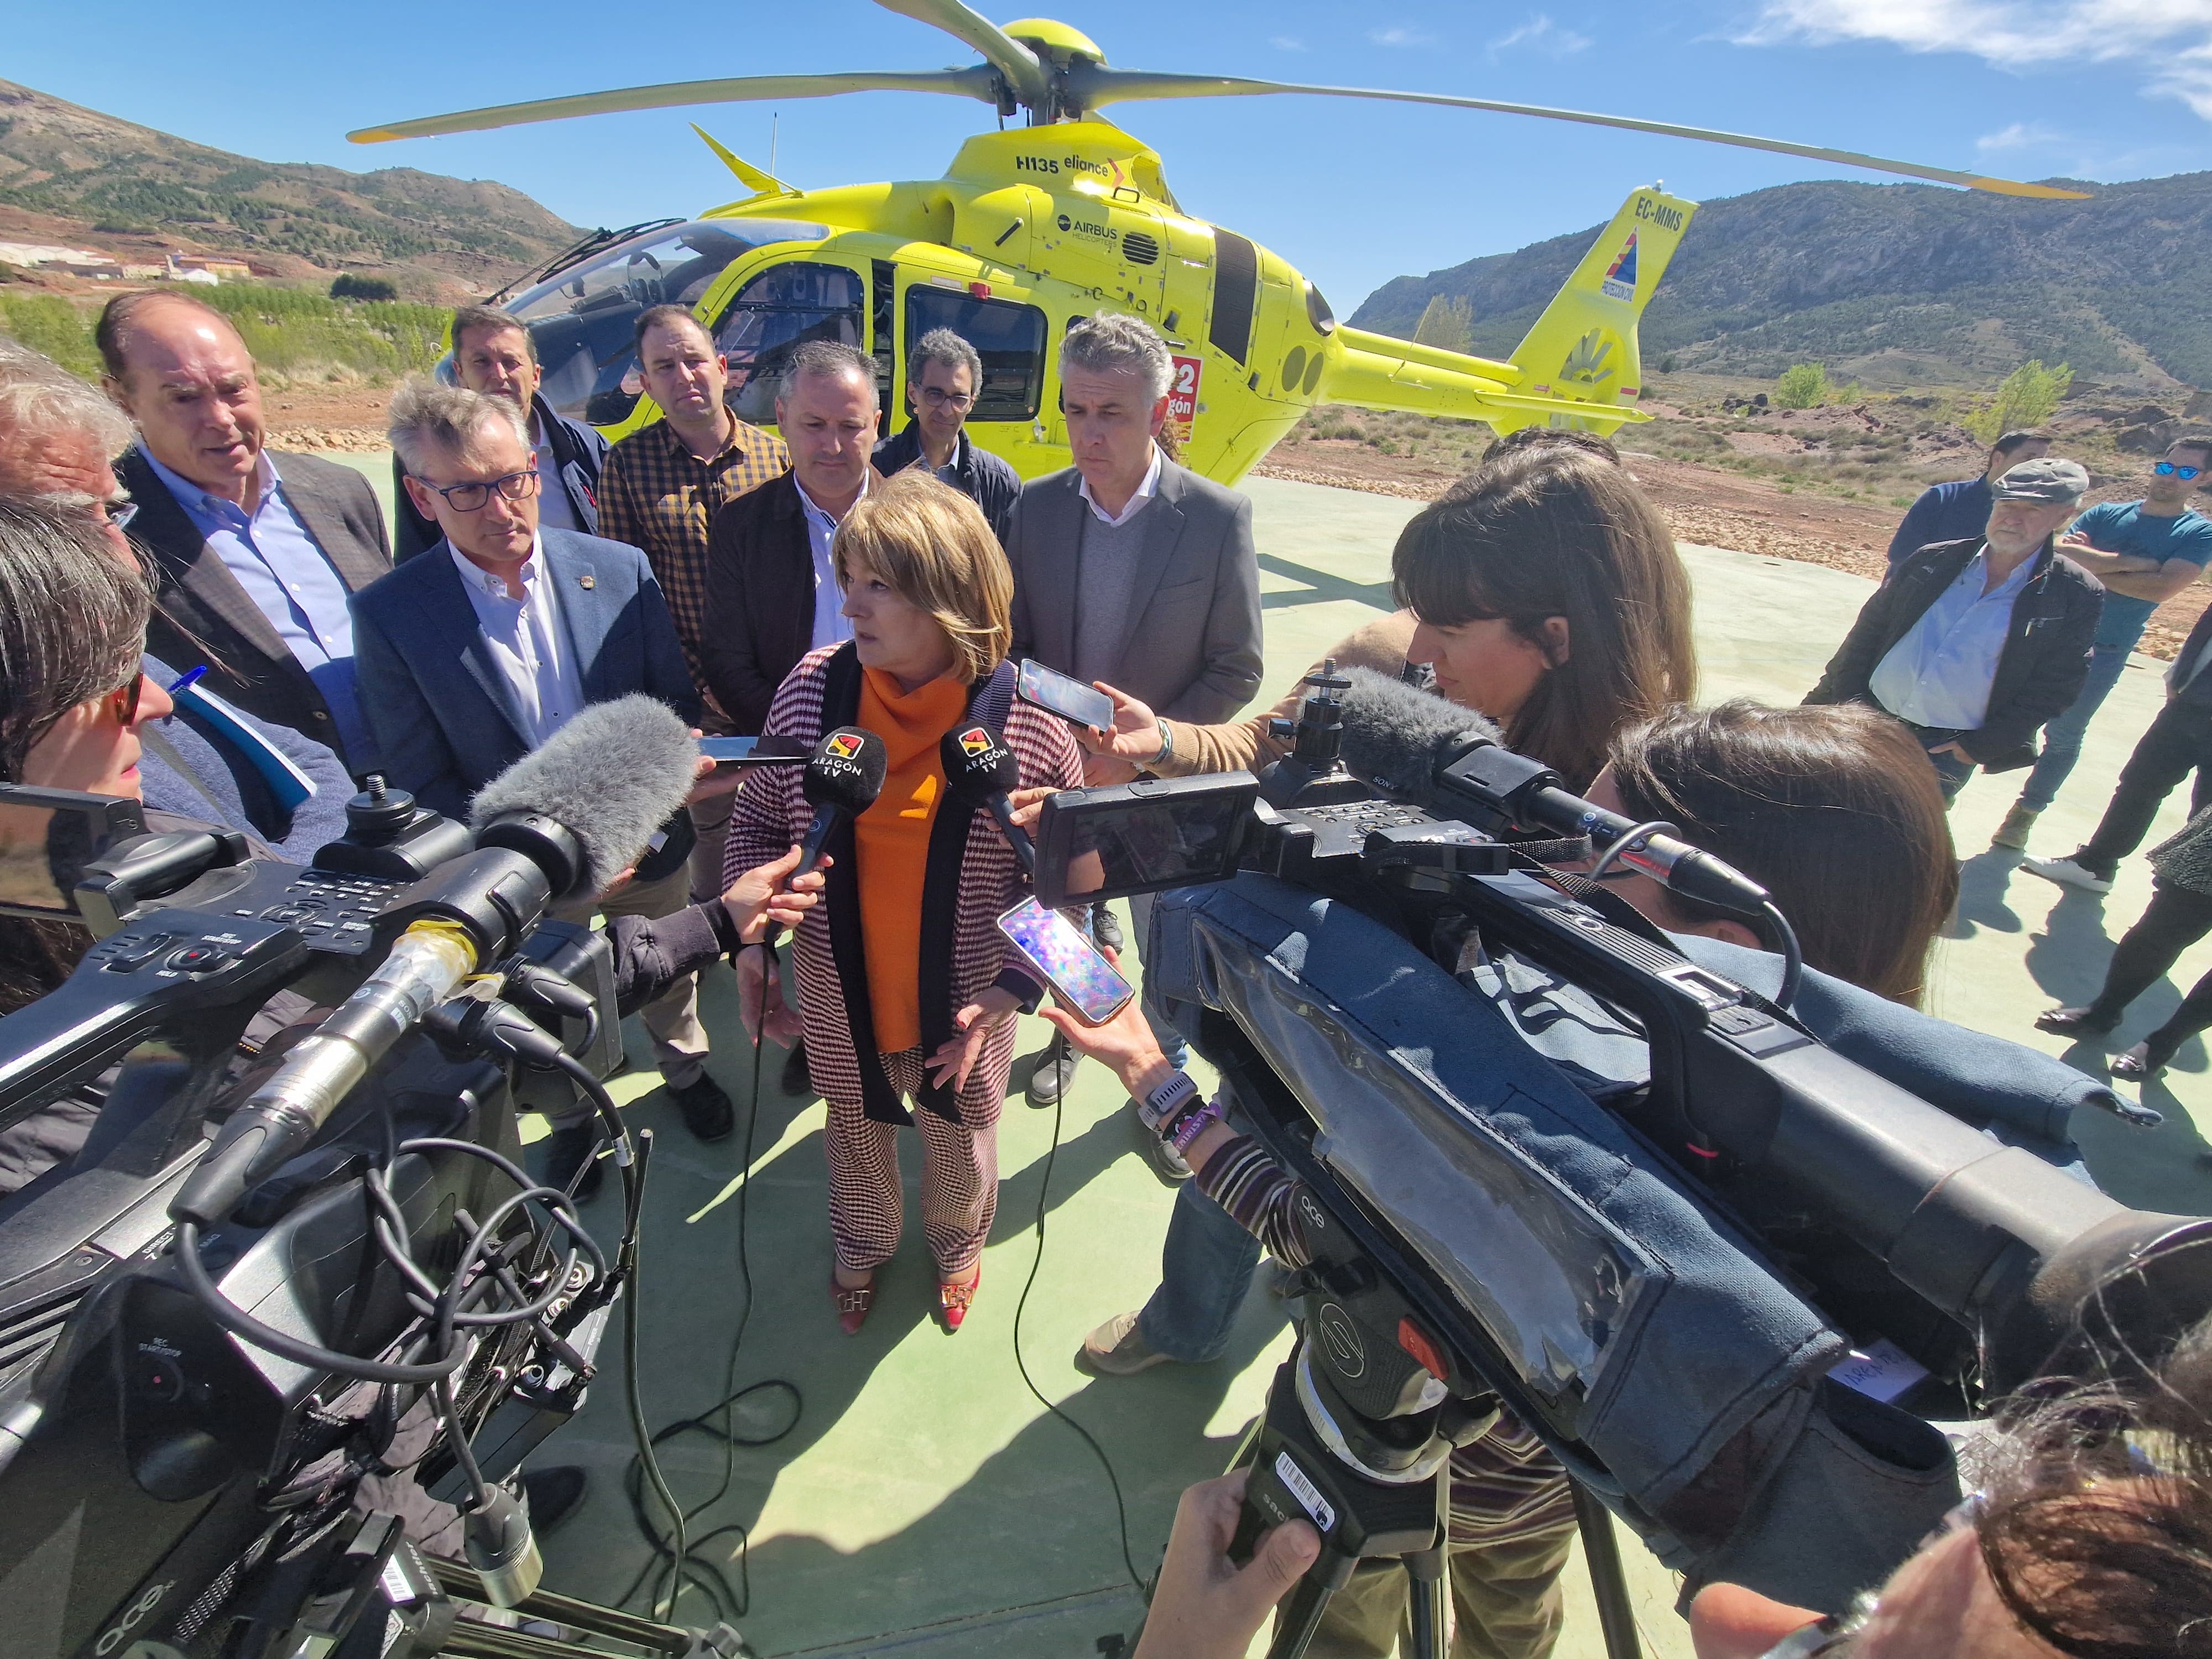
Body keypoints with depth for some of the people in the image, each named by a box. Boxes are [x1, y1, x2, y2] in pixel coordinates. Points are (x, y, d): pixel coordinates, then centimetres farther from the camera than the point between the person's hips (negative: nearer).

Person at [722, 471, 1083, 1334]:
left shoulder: (1030, 721, -21)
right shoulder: (814, 686, -14)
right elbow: (758, 820, 0)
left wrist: (1009, 989, -19)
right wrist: (751, 938, -10)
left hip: (963, 1010, -2)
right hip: (840, 1003, 2)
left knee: (959, 1149, 26)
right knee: (856, 1140, 28)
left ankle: (957, 1247, 61)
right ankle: (860, 1246, 62)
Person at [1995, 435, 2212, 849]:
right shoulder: (2106, 514, 4)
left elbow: (2161, 589, -17)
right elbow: (2060, 553, -13)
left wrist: (2092, 567, -14)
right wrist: (2129, 563, -19)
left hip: (2103, 654, -2)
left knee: (2063, 736, 5)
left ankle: (2025, 814, 18)